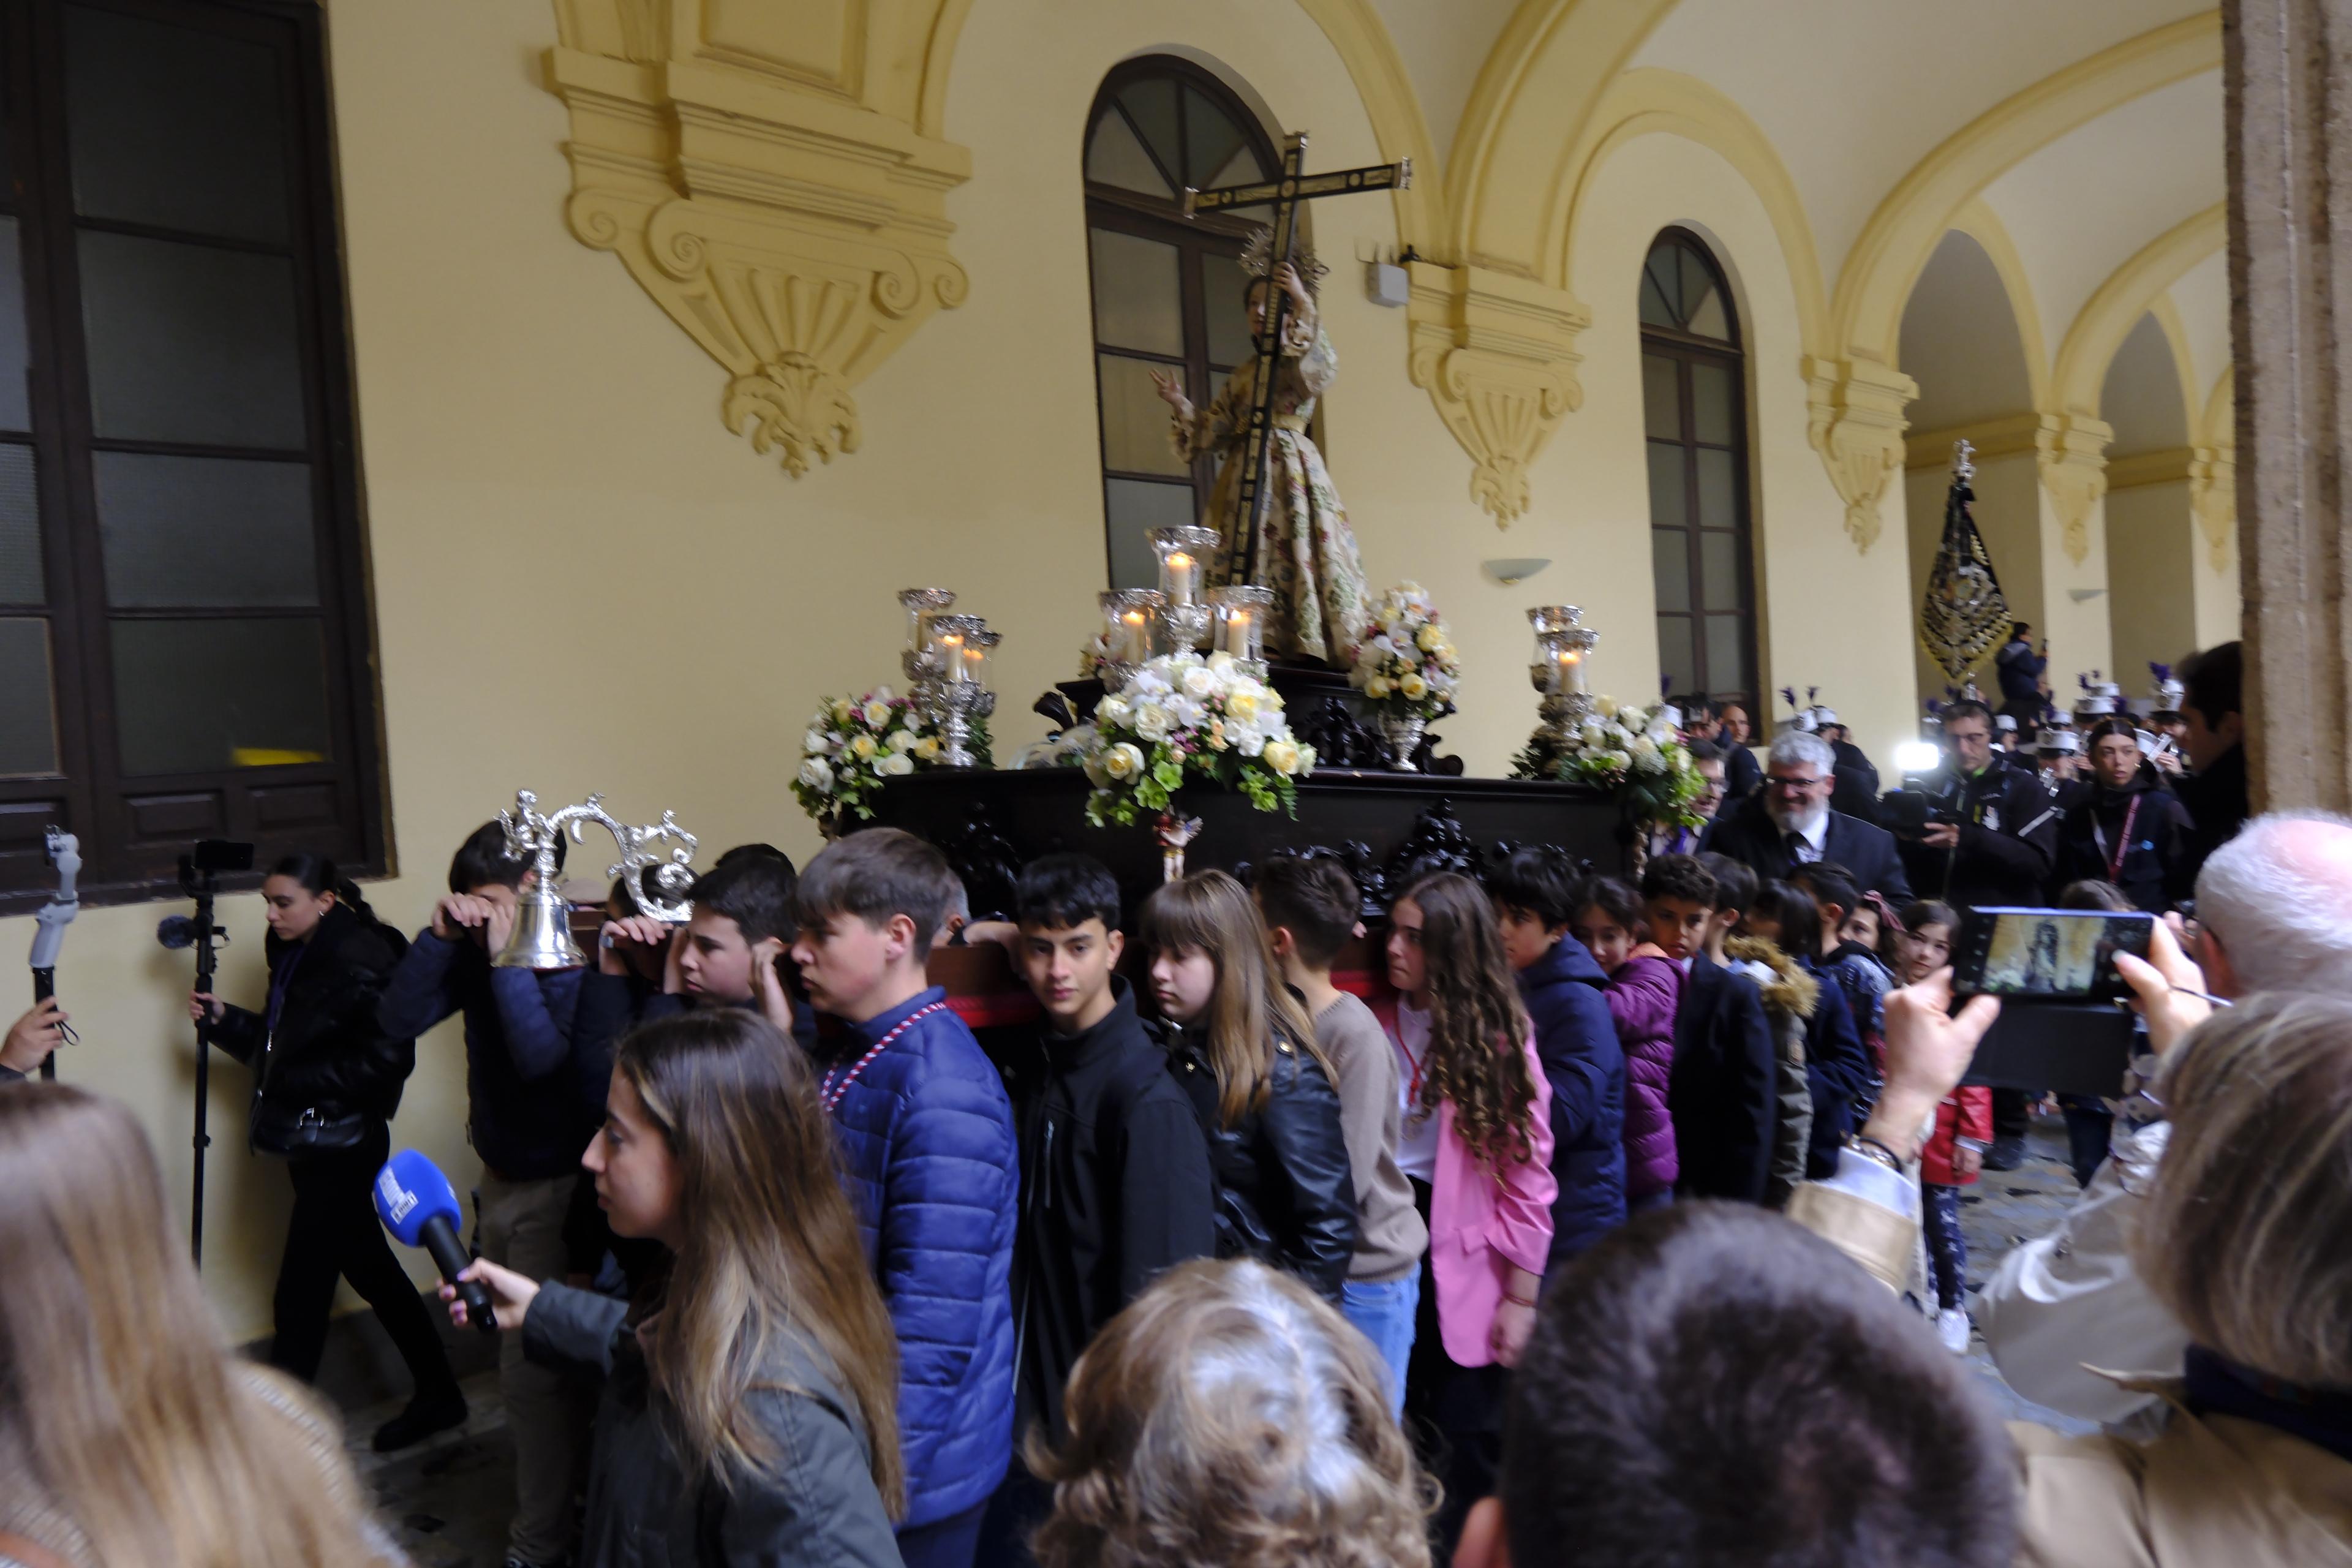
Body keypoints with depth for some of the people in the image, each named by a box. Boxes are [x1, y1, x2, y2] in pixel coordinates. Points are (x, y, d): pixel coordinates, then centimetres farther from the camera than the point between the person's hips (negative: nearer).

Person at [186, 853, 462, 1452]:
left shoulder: (359, 960, -19)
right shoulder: (298, 956, 10)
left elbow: (388, 1058, -24)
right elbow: (284, 1044, 17)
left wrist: (298, 1081, -19)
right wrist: (226, 1020, 3)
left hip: (340, 1147, -10)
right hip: (314, 1145, 10)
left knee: (299, 1297, -2)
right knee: (372, 1271, 16)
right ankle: (439, 1396, 29)